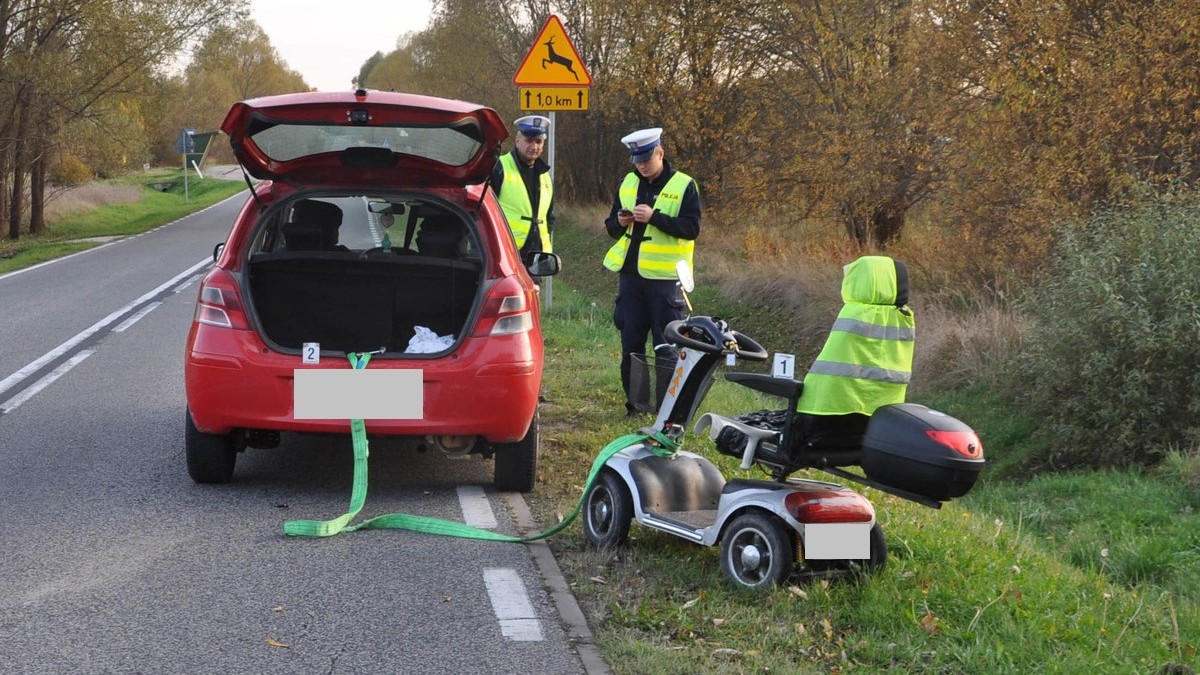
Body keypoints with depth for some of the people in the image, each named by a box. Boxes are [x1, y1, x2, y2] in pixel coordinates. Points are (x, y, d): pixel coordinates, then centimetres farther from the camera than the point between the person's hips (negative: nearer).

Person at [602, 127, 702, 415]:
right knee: (631, 343, 7)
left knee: (666, 345, -2)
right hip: (630, 275, 5)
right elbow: (611, 227, 16)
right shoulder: (627, 184, 12)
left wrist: (654, 217, -21)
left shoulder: (683, 186, -3)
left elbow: (692, 228, -12)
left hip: (664, 277, -5)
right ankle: (637, 403, 15)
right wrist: (620, 223, -8)